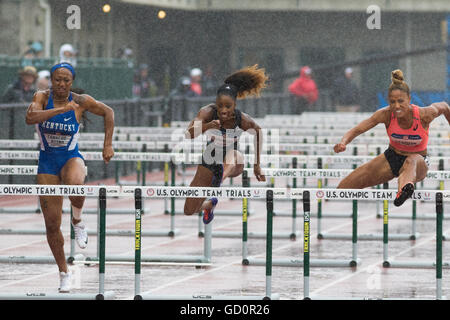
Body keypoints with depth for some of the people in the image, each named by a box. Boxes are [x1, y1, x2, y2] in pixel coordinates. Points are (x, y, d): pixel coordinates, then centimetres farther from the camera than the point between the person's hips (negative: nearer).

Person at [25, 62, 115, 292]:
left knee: (75, 184, -40)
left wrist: (108, 144, 1)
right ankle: (63, 273, 18)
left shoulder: (81, 101, -7)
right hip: (47, 163, 1)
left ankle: (78, 221, -7)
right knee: (52, 224, 0)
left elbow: (107, 112, 8)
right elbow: (30, 118, -29)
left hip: (71, 158, -1)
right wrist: (61, 110, -37)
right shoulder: (42, 97, -8)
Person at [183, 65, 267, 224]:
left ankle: (222, 178, -73)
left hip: (233, 161, -2)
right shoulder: (208, 112, -23)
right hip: (210, 160, 2)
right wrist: (206, 126, -58)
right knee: (189, 210, 5)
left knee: (233, 156, -41)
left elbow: (257, 132, 2)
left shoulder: (242, 119, -21)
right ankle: (210, 203, 40)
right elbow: (189, 134, -37)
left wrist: (256, 165, 8)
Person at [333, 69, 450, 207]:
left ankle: (404, 188, -78)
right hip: (392, 158, 3)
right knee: (343, 188, -6)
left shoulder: (425, 114, -23)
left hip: (419, 164, -3)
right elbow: (357, 130, -17)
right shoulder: (386, 114, -19)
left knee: (412, 161, -45)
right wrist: (343, 142, -38)